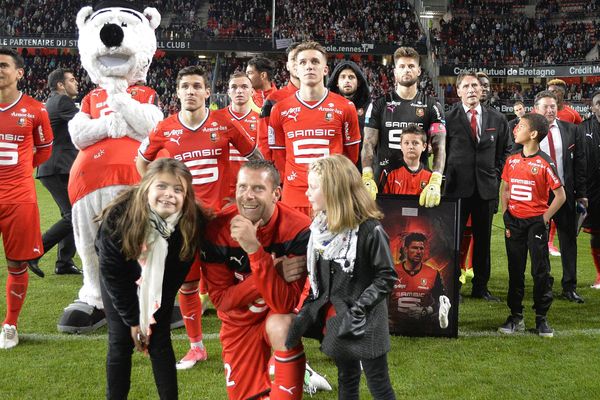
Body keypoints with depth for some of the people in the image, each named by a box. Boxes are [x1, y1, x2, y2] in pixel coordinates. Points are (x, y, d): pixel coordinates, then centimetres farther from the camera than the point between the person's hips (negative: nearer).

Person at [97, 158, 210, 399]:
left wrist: (153, 316, -12)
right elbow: (112, 273, -20)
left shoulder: (193, 222, -29)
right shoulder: (119, 217, -33)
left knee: (160, 343, 1)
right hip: (121, 285, -1)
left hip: (158, 286, 1)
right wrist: (132, 319, -15)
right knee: (120, 343, 0)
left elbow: (176, 273, -13)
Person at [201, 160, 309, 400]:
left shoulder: (297, 229, -29)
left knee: (280, 326, -37)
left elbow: (284, 303, -35)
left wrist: (255, 249, -46)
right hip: (240, 319, 3)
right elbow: (220, 299, -18)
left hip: (281, 311, -3)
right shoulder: (218, 230, -21)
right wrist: (272, 272, -32)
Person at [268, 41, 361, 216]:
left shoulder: (345, 108, 2)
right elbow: (278, 157, 13)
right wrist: (295, 180, 10)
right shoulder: (280, 110, 5)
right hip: (293, 199, 1)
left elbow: (351, 154, 10)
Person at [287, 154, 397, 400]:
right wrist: (307, 311, 3)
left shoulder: (369, 229, -18)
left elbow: (387, 277, -15)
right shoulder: (321, 228, 3)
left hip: (366, 323, -7)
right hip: (335, 319, 7)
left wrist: (359, 308, -22)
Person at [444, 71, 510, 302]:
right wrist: (447, 176, -2)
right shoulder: (449, 118, -3)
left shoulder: (497, 120, 8)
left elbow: (504, 151, 17)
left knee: (483, 239, 10)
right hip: (457, 186, -3)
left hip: (486, 187, 3)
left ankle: (481, 287, 20)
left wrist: (497, 174, 7)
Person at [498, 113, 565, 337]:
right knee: (515, 271, 9)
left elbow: (560, 195, -6)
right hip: (514, 222, 4)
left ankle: (542, 318, 11)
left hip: (536, 222, -4)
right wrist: (506, 217, 5)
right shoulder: (511, 161, 6)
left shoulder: (545, 163, -9)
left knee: (541, 271, -1)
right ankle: (516, 317, 17)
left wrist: (544, 218, -9)